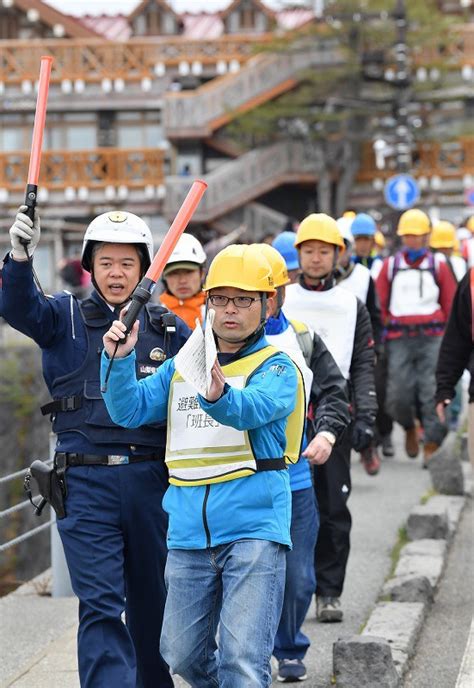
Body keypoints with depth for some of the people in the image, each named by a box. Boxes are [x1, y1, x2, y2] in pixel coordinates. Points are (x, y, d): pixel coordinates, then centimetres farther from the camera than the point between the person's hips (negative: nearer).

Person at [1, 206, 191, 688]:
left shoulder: (168, 329, 9)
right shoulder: (67, 318, 5)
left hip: (152, 480, 2)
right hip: (86, 482, -2)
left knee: (152, 601, 15)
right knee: (100, 606, -8)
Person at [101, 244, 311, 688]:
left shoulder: (276, 367, -1)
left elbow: (252, 408, -24)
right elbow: (130, 410, 4)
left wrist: (219, 396, -46)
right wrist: (119, 360, -13)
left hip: (253, 528, -5)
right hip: (189, 532, 5)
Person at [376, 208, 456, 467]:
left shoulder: (438, 266, 9)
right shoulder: (389, 266, 10)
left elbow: (451, 304, 11)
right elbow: (379, 305, 12)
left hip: (432, 338, -1)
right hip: (399, 338, 1)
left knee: (432, 392, -7)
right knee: (398, 395, -5)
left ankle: (432, 446, 0)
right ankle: (409, 428, 25)